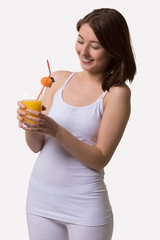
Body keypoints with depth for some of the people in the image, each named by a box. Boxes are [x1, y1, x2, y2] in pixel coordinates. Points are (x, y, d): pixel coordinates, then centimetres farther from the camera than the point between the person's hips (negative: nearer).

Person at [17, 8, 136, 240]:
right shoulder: (59, 79, 3)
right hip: (40, 197, 4)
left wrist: (56, 131, -23)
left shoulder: (117, 93, -10)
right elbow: (36, 146, 5)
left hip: (85, 206, -4)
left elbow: (100, 159, -12)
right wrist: (29, 124, -16)